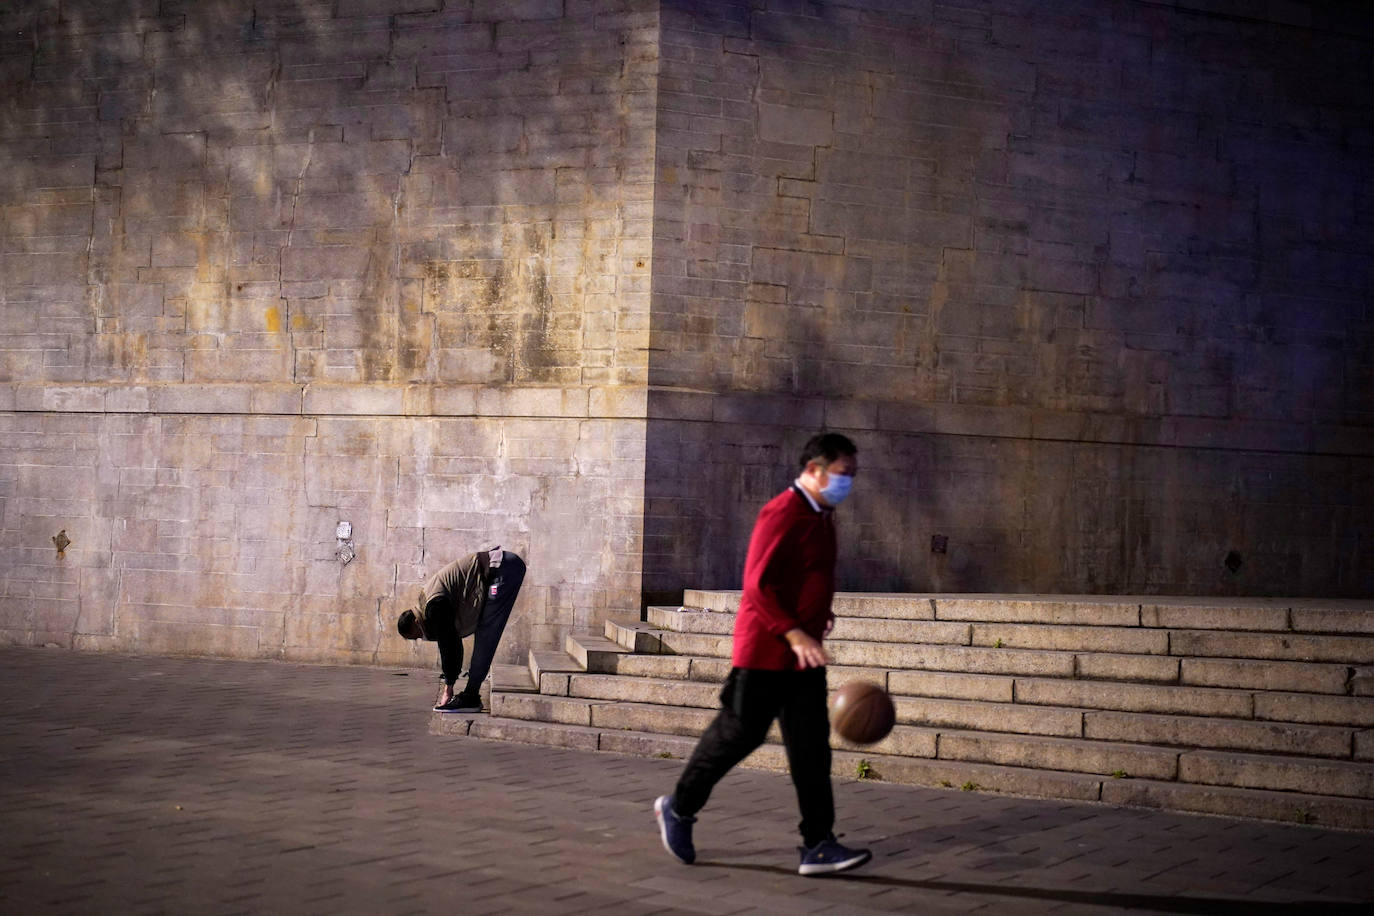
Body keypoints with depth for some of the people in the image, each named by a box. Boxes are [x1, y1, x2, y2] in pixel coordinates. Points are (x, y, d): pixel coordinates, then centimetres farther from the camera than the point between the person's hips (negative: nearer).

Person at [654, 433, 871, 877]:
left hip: (803, 656, 9)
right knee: (739, 733, 1)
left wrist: (820, 615, 10)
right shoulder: (782, 514, -17)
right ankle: (678, 808, 21)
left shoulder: (821, 516, 14)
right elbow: (757, 583, -24)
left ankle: (818, 845, 3)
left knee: (811, 747, 3)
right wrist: (794, 634, -28)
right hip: (764, 652, -9)